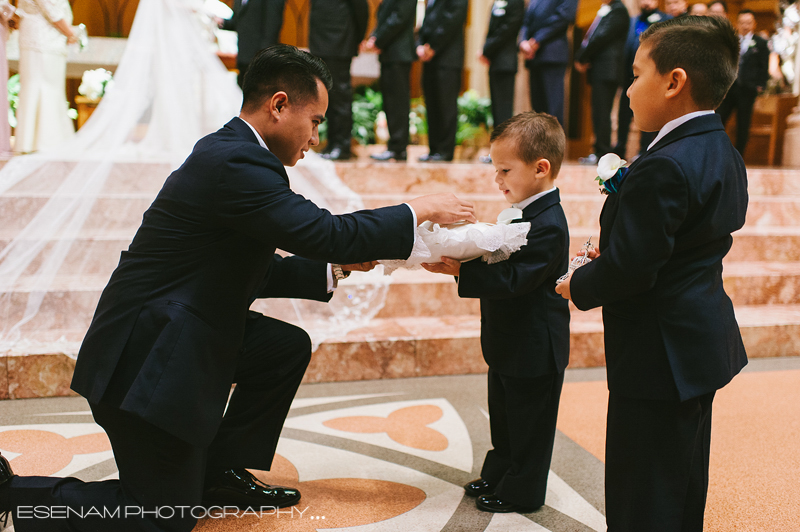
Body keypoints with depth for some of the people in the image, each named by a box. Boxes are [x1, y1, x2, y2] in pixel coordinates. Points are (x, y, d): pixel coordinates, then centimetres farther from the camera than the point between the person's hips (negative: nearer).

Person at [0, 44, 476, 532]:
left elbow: (252, 271, 15)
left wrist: (333, 269, 9)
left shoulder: (234, 153, 10)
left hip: (180, 334, 10)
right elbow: (328, 232, -26)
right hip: (144, 357, -10)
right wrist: (420, 210, -13)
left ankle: (219, 474, 21)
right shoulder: (236, 163, -22)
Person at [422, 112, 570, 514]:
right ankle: (497, 476, 41)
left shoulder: (547, 226, -26)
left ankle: (521, 493, 24)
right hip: (510, 345, 10)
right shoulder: (526, 213, 6)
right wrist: (464, 257, -4)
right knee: (504, 420, 24)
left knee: (528, 424, 9)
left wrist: (462, 269, -30)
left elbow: (513, 280, -30)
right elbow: (502, 263, 11)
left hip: (534, 350, -10)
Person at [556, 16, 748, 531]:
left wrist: (578, 286, -6)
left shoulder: (664, 168, -25)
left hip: (661, 358, -10)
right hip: (705, 343, 10)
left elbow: (629, 270, -25)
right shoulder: (725, 156, 7)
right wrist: (610, 259, 6)